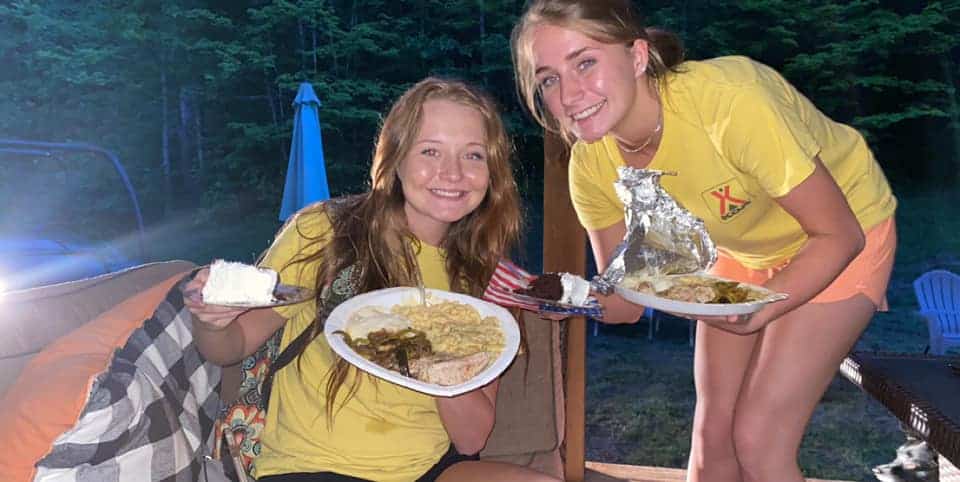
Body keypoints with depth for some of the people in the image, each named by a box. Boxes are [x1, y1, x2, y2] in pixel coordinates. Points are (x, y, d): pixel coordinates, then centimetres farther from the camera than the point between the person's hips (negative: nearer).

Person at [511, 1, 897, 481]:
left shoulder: (728, 100, -37)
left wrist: (755, 311, -38)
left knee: (757, 439, -9)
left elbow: (840, 234, -25)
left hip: (843, 238, -4)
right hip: (742, 250, 5)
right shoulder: (590, 166, -19)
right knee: (713, 431, 6)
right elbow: (624, 302, -11)